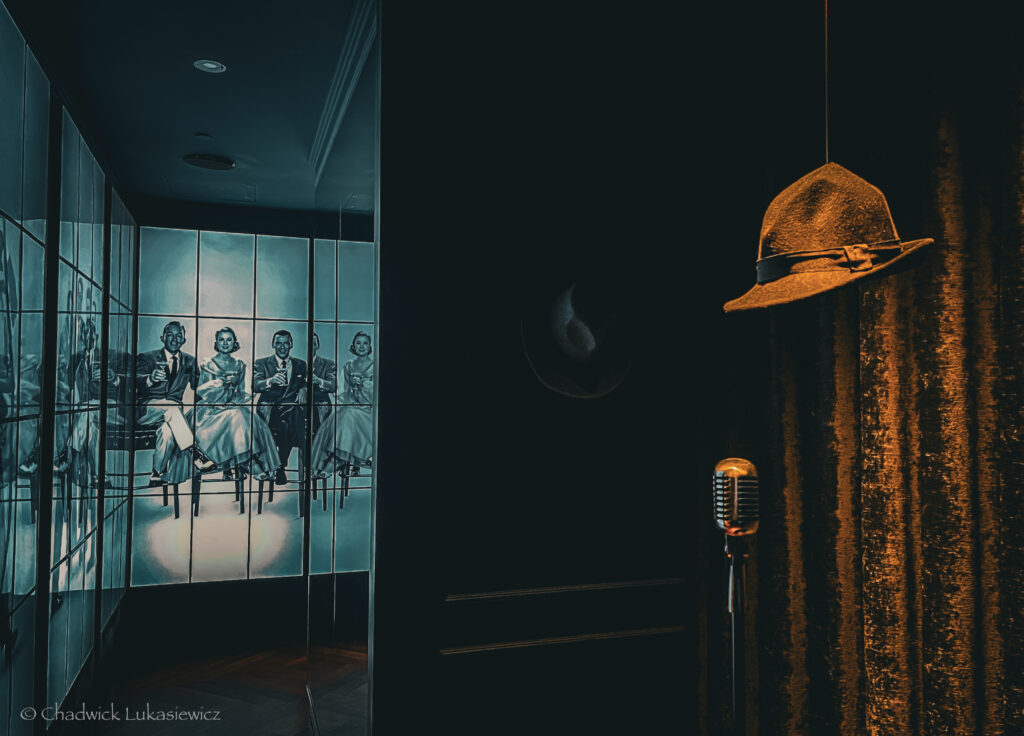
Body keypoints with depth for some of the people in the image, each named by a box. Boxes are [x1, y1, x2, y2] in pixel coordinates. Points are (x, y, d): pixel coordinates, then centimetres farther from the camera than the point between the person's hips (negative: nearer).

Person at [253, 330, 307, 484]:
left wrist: (303, 389, -9)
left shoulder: (300, 364, 21)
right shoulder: (261, 363, 13)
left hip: (292, 407, 2)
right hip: (269, 408, -1)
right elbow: (255, 385, -2)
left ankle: (280, 465, -14)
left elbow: (305, 383, 15)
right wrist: (270, 381, -23)